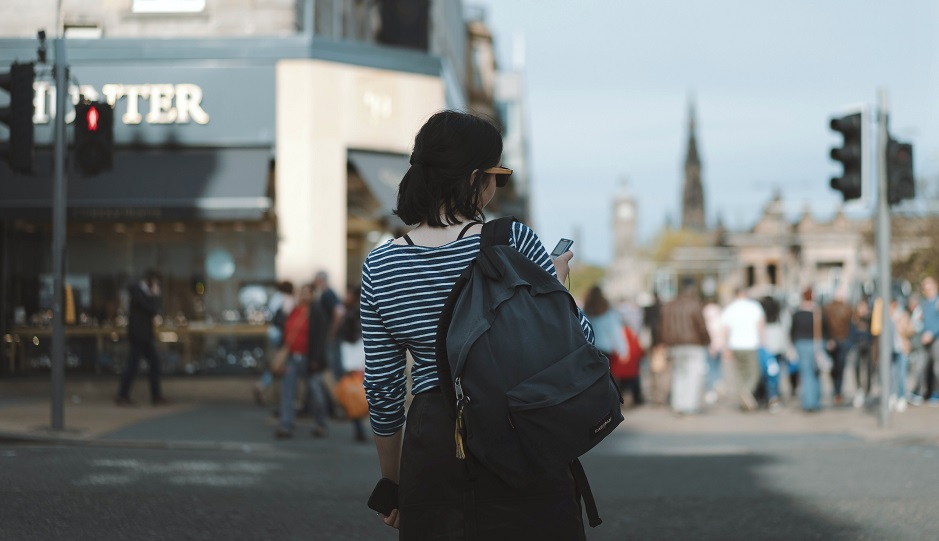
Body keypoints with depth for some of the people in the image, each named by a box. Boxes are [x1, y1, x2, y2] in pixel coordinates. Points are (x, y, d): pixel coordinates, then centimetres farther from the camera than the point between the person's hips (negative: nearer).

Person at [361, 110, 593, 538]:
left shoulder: (379, 266, 2)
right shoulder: (512, 241, -7)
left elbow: (382, 389, 6)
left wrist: (392, 483, 17)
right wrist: (557, 283, 18)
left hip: (433, 444, 3)